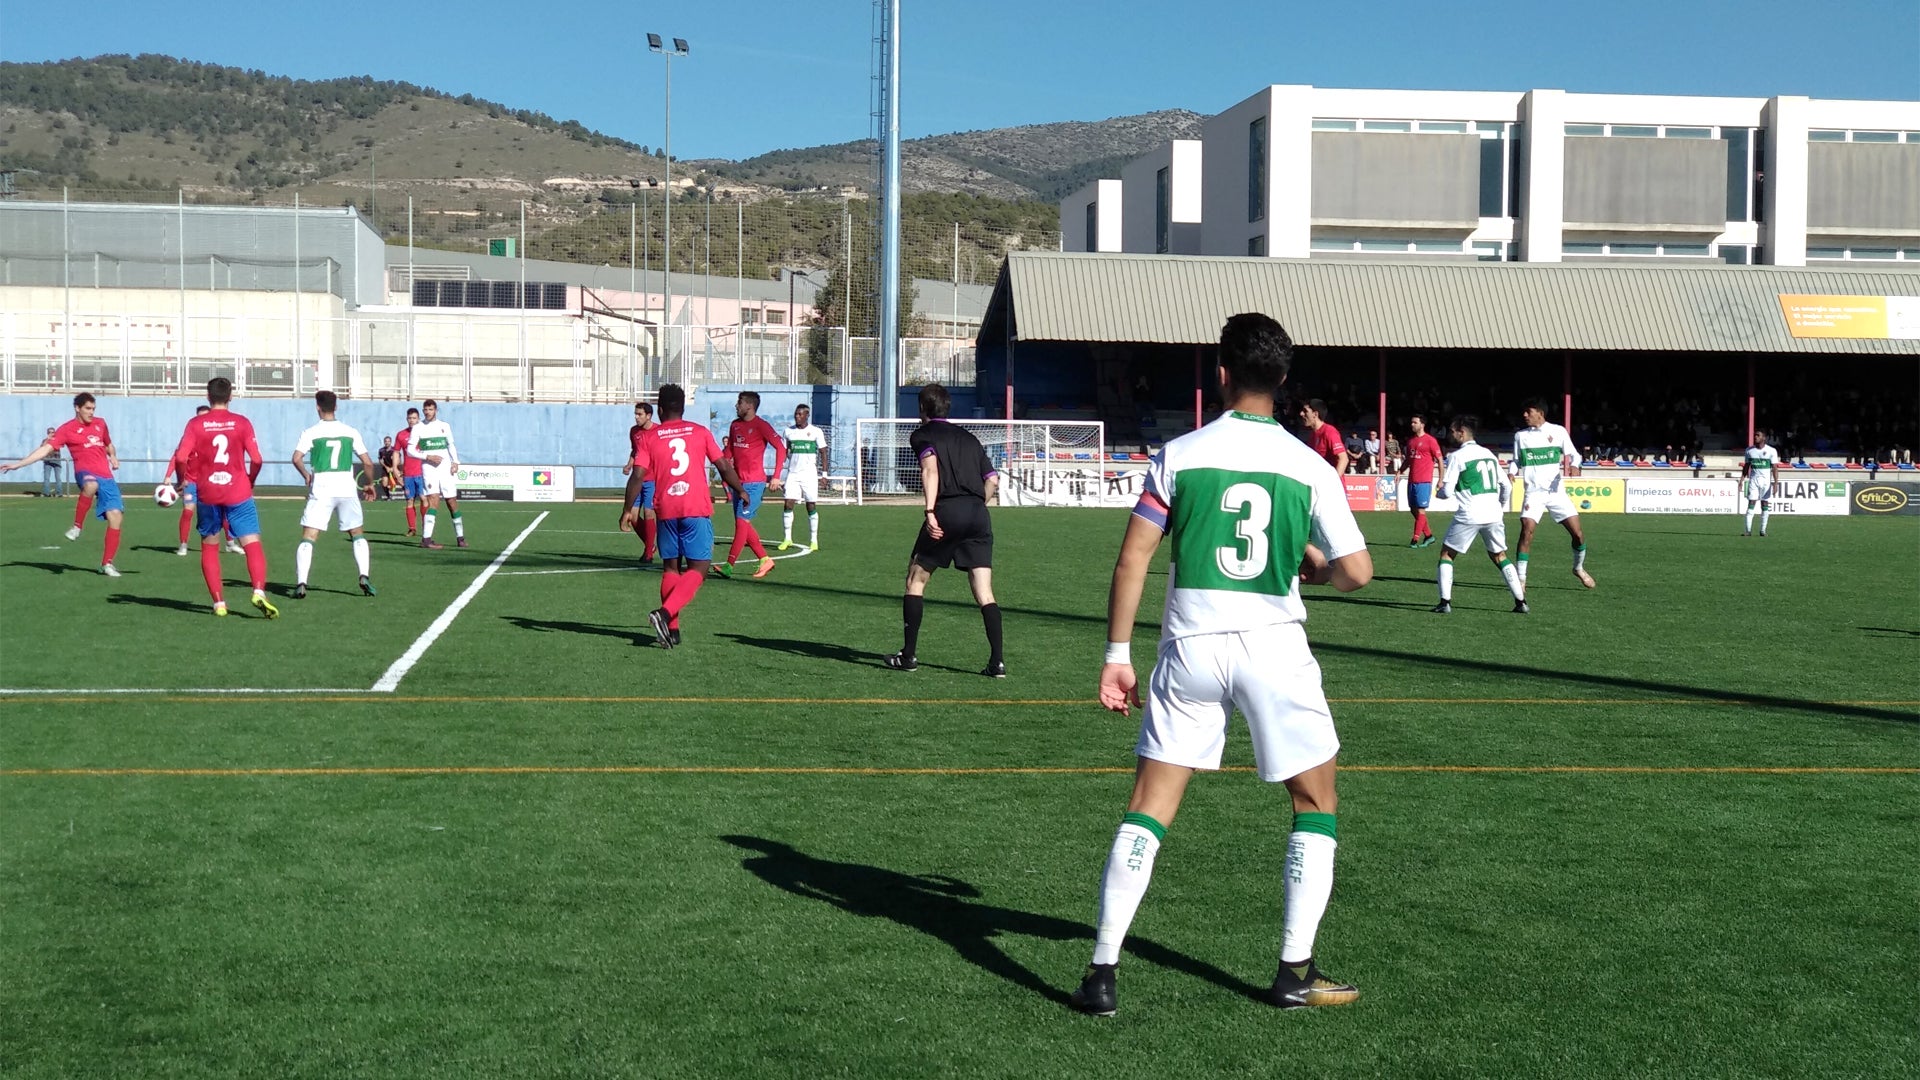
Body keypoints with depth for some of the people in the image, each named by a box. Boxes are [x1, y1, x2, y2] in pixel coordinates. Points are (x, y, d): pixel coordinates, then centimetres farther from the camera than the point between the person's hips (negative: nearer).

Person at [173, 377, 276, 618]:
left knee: (209, 548, 15)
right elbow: (256, 459, -5)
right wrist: (250, 481, 14)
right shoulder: (241, 423, -1)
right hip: (238, 494, -1)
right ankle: (259, 591, -27)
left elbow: (181, 457, -8)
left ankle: (218, 602, 10)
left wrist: (184, 479, 10)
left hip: (207, 495, 1)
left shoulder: (196, 424, 0)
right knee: (253, 544, -4)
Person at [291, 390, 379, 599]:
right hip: (347, 489, 2)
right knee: (358, 535, 18)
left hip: (320, 490, -2)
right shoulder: (350, 432, 6)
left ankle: (301, 584, -13)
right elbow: (368, 462, 5)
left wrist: (307, 476, 7)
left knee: (308, 538, -1)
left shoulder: (311, 433, 0)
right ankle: (365, 577, 5)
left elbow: (296, 459, -12)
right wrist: (370, 484, 21)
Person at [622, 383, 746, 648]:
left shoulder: (650, 438, 6)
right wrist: (740, 491, 23)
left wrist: (627, 510, 3)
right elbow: (724, 467, 8)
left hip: (666, 511, 2)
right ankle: (665, 613, -22)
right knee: (698, 569, -1)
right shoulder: (700, 432, 6)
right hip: (697, 509, -2)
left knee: (671, 568, 14)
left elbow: (637, 476, -3)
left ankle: (672, 629, 11)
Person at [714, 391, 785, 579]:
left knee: (741, 521, -12)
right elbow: (729, 450, 20)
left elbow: (781, 448, -11)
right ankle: (765, 560, 20)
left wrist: (776, 476, -17)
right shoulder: (735, 425, 13)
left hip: (754, 482, -8)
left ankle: (730, 565, -15)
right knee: (743, 524, 9)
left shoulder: (761, 426, -9)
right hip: (739, 481, 8)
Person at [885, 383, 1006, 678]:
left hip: (947, 510, -4)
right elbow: (992, 479, 18)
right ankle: (997, 661, -6)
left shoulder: (922, 435, 10)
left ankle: (909, 655, 11)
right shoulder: (968, 438, 25)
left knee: (916, 579, 11)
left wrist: (930, 512, -17)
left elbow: (930, 468, -10)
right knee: (984, 592, 3)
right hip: (979, 514, 4)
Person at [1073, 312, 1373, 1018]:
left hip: (1191, 645, 1)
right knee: (1315, 803, 17)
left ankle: (1101, 973, 4)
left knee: (1148, 808, 7)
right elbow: (1356, 573, -5)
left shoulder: (1178, 456, -1)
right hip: (1274, 645, -1)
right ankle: (1295, 972, 16)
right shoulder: (1310, 468, -2)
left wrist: (1118, 655, 3)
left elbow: (1131, 560, -4)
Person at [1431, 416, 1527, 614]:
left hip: (1469, 516, -5)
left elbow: (1447, 490, -9)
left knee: (1446, 554, 10)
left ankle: (1445, 602, -1)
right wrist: (1501, 508, 31)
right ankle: (1521, 602, 12)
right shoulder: (1488, 453, 14)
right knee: (1499, 556, 19)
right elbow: (1506, 486, 17)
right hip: (1493, 514, 5)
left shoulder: (1457, 456, -5)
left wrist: (1439, 492, 14)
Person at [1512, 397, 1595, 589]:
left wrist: (1574, 466, -17)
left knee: (1578, 533, -2)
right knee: (1526, 531, -19)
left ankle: (1579, 568, 25)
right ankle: (1521, 578, -10)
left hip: (1556, 491, 0)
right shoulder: (1520, 436, 7)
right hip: (1534, 492, 0)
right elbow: (1516, 461, 16)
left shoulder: (1558, 431, 2)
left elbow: (1573, 454, 6)